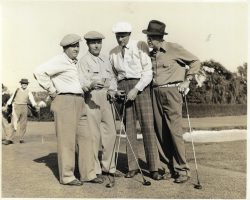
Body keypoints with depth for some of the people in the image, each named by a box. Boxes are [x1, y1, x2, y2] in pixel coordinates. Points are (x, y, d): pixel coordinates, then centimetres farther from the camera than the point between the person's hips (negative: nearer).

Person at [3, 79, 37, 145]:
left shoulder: (28, 92, 6)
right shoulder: (17, 90, 7)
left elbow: (31, 99, -9)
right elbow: (12, 97, 4)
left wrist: (34, 104, -30)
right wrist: (8, 103, -12)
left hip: (24, 107, 1)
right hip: (16, 107, -1)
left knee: (23, 124, 3)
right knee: (14, 123, -6)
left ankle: (21, 139, 12)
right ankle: (9, 139, -7)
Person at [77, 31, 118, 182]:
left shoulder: (106, 60, 19)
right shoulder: (84, 61, -2)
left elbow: (112, 77, 21)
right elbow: (82, 82, -13)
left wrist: (112, 90, 2)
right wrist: (91, 84, -34)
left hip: (107, 98, 6)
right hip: (92, 98, -6)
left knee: (110, 132, 8)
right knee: (94, 135, -4)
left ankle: (108, 166, 21)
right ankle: (95, 170, 6)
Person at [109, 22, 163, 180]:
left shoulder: (140, 47, -2)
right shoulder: (113, 53, 11)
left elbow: (148, 72, -7)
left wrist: (136, 89, -15)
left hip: (141, 86, -3)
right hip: (123, 88, 4)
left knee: (147, 125, -7)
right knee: (129, 127, 3)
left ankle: (154, 168, -1)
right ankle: (133, 167, 12)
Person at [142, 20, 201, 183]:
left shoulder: (174, 49, -2)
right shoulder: (151, 54, 14)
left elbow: (195, 62, 3)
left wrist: (187, 80, -3)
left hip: (171, 91, -6)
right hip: (156, 93, 6)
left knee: (175, 131, -9)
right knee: (161, 133, 5)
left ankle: (183, 170, 1)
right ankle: (171, 167, 17)